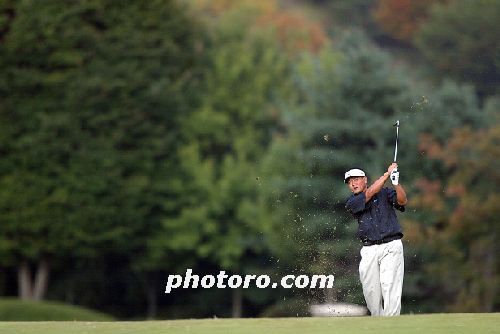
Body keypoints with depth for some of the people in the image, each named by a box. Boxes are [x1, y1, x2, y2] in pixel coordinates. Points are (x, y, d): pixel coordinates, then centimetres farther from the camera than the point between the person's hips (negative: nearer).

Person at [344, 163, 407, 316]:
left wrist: (396, 183, -24)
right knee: (370, 290, 0)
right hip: (369, 250, 3)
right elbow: (370, 193, -7)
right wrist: (388, 173, -6)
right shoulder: (351, 203, 8)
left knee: (390, 286, -14)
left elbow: (402, 201, -7)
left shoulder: (385, 193, 9)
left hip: (391, 246, -3)